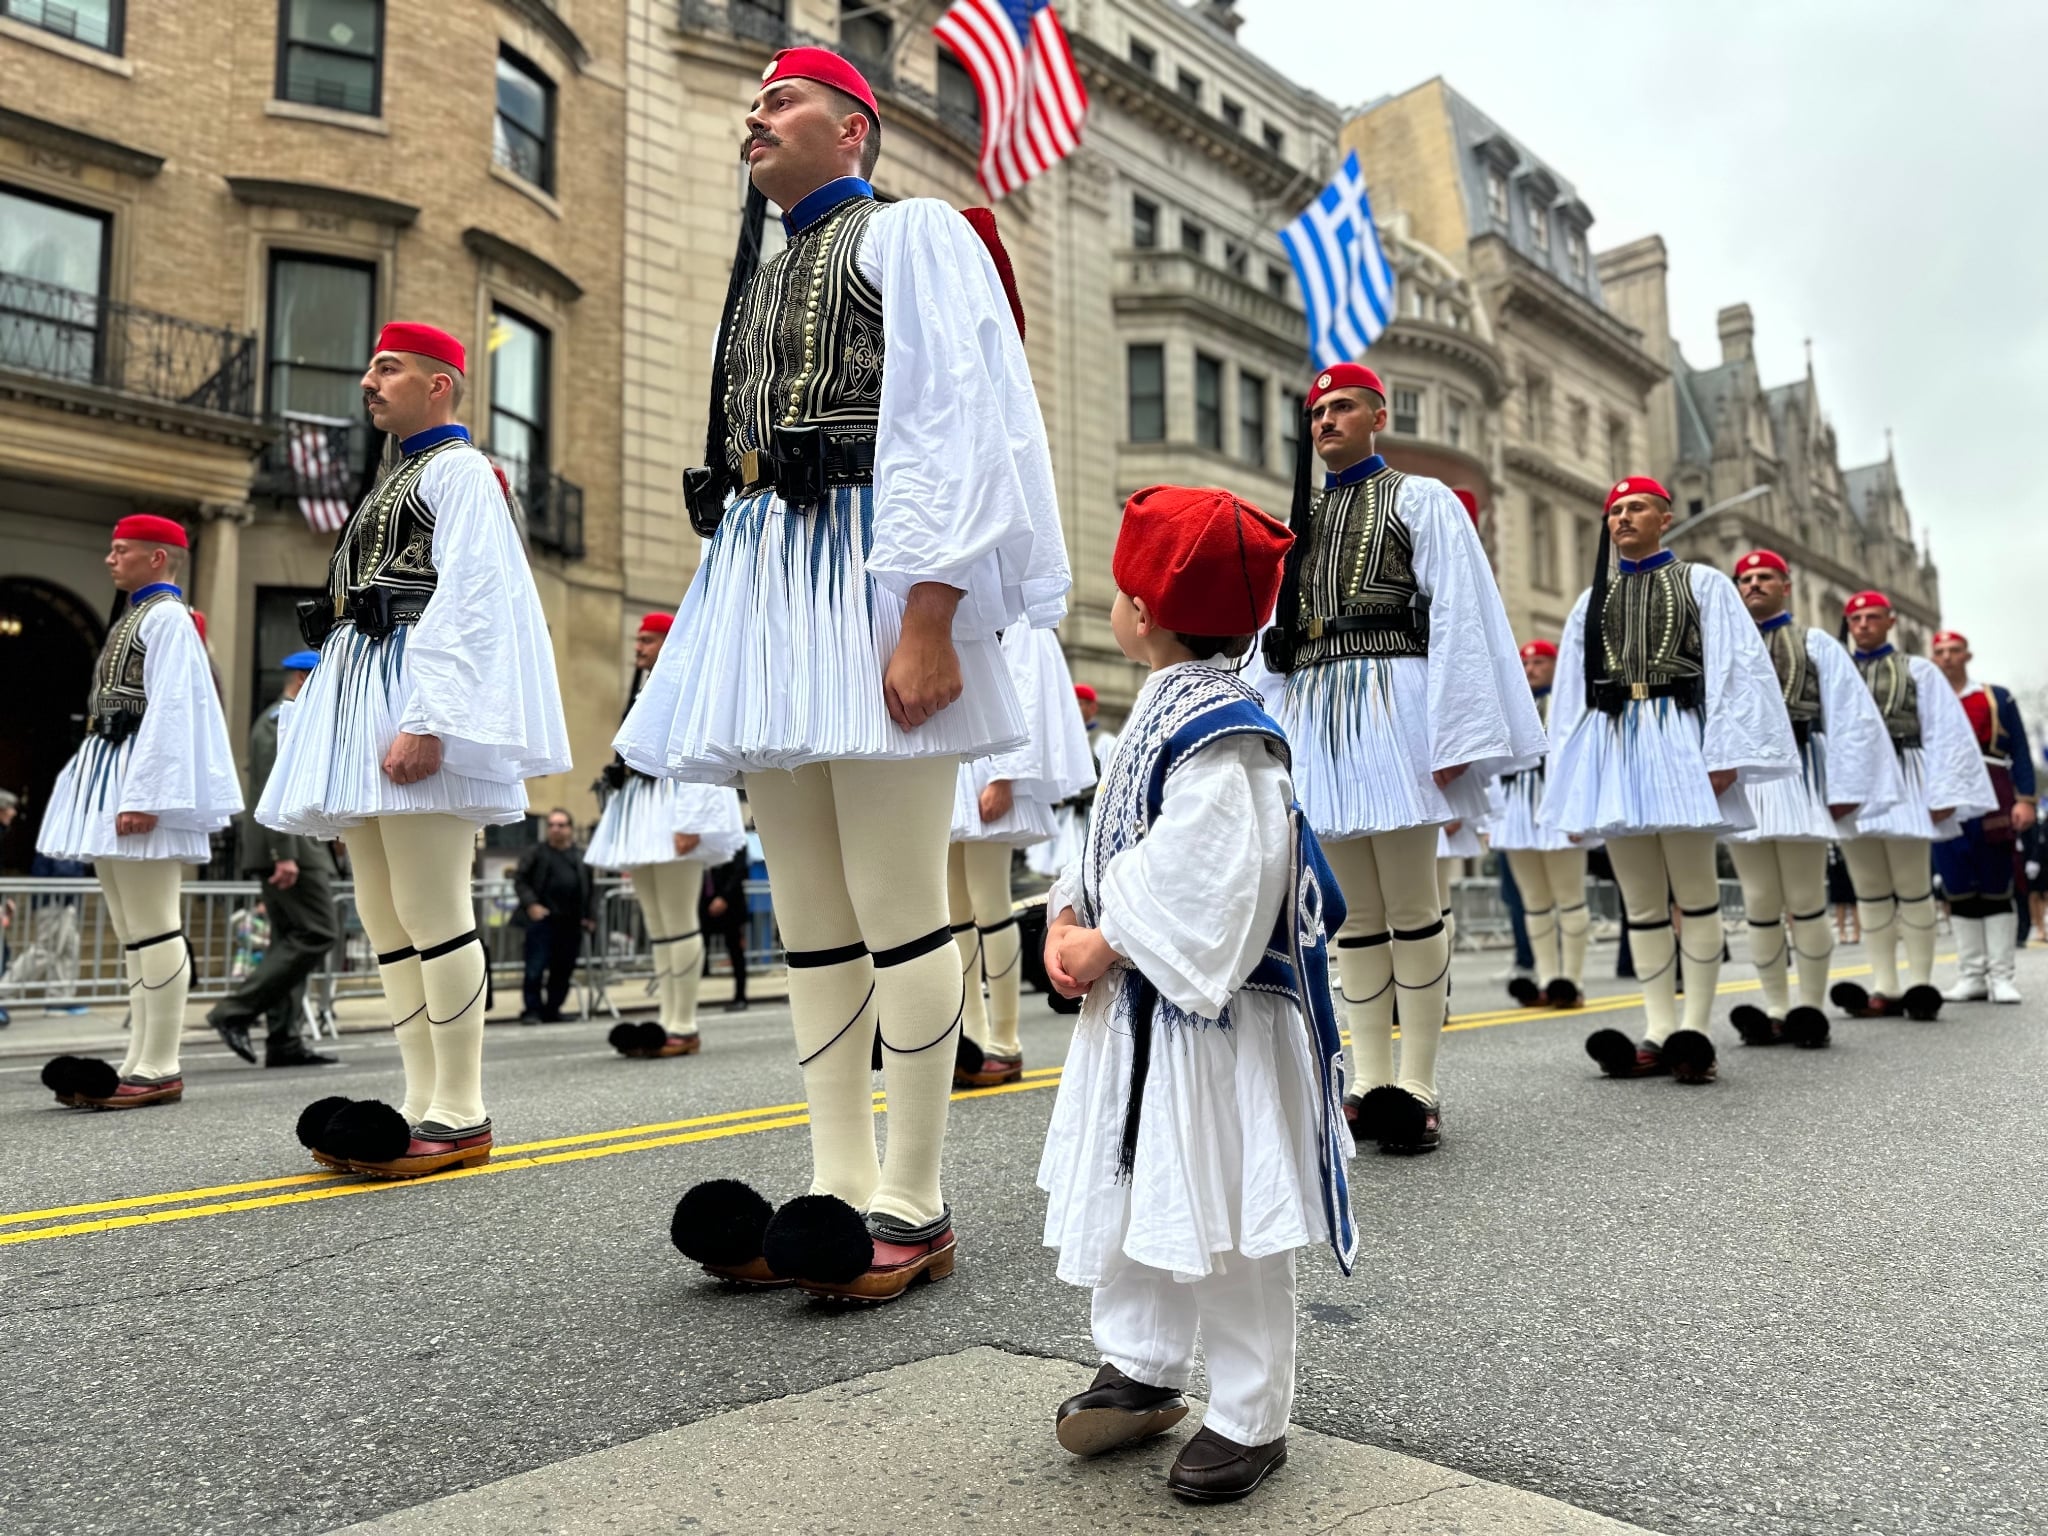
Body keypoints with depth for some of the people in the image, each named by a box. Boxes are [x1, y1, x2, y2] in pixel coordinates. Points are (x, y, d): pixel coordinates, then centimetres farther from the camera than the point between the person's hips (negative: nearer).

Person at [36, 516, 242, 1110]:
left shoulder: (166, 617, -8)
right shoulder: (134, 618, 22)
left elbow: (169, 710, -17)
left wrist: (143, 795, -23)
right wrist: (121, 792, 17)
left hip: (141, 775, -11)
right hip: (112, 774, 11)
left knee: (151, 928, -9)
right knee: (132, 932, 10)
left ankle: (159, 1070, -6)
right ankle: (140, 1063, 15)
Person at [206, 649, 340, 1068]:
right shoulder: (281, 722, -9)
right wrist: (285, 855, -24)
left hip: (289, 848, 11)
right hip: (289, 846, -11)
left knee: (291, 940, 8)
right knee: (318, 934, -12)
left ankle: (285, 1041, 8)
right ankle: (236, 1011, -9)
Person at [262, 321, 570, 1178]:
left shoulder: (459, 470, -2)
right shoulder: (390, 482, 26)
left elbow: (468, 602, -15)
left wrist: (426, 721, -25)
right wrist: (340, 720, 19)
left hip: (413, 698, -10)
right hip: (361, 708, 10)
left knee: (431, 914, -10)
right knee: (382, 917, 7)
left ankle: (460, 1117, -4)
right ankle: (423, 1105, 13)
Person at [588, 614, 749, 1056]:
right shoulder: (642, 695, 22)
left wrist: (689, 823, -23)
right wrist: (620, 836, 17)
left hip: (673, 807, -9)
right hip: (640, 810, 9)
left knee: (678, 924, -10)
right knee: (657, 928, 8)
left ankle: (684, 1028, -8)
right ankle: (668, 1023, 10)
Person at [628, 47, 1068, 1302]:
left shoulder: (913, 232, 4)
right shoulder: (760, 278, 29)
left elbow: (954, 426, -10)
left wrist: (926, 622, -21)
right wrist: (728, 632, 17)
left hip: (867, 576, -8)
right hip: (759, 581, 9)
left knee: (897, 909, -8)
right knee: (812, 920, 6)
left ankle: (914, 1208, 3)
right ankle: (841, 1193, 14)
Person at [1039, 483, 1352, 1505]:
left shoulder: (1220, 731, -20)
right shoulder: (1160, 712, 11)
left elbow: (1210, 883, -29)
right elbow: (1117, 842, 15)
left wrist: (1110, 945, -20)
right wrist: (1067, 918, 0)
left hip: (1209, 1018, -10)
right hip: (1134, 1011, 10)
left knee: (1223, 1221, 3)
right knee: (1125, 1193, 19)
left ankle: (1250, 1419, 20)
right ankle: (1142, 1370, 36)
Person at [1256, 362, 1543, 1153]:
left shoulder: (1420, 500, 7)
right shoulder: (1297, 520, 22)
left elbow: (1458, 615, -3)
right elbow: (1275, 636, 19)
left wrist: (1453, 734, -12)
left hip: (1389, 702, -5)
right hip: (1312, 712, 5)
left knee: (1411, 905, -5)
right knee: (1355, 911, 6)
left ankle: (1417, 1085, 1)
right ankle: (1369, 1083, 10)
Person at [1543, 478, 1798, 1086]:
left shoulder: (1703, 583, 9)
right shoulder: (1592, 600, 20)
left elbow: (1733, 667, 0)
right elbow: (1570, 691, 17)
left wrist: (1723, 754, -12)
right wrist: (1568, 785, 10)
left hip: (1678, 734, -4)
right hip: (1611, 740, 4)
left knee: (1695, 893, -5)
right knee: (1640, 900, 3)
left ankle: (1695, 1031, 0)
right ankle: (1658, 1034, 6)